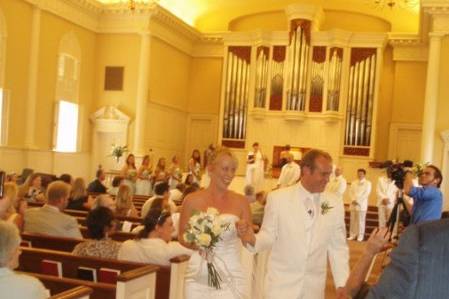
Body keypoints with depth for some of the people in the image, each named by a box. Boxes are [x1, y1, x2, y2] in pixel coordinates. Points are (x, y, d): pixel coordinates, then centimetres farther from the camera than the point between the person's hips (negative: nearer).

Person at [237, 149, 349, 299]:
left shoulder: (335, 204, 0)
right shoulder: (278, 198, -7)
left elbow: (338, 247, 5)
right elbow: (269, 236, -2)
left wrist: (342, 283, 3)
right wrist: (252, 239, -22)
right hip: (281, 285, -2)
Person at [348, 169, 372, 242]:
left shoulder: (368, 183, 2)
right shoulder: (353, 182, 16)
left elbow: (366, 194, -8)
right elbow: (350, 192, 8)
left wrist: (358, 201, -14)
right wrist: (353, 200, -9)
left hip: (362, 204, -4)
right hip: (353, 204, 4)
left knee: (361, 221, -3)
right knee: (353, 220, 4)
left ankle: (360, 236, 2)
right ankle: (352, 235, 10)